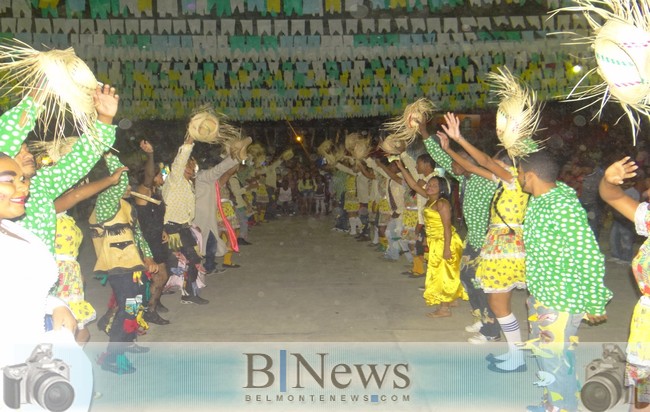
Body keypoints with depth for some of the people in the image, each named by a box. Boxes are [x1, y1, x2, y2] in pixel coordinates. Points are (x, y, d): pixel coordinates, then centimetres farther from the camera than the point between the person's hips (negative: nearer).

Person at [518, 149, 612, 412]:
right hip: (541, 294, 10)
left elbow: (589, 257, -24)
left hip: (561, 299, -10)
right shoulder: (539, 200, 0)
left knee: (554, 357, 0)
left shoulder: (564, 207, -26)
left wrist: (594, 304, -18)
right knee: (543, 349, 22)